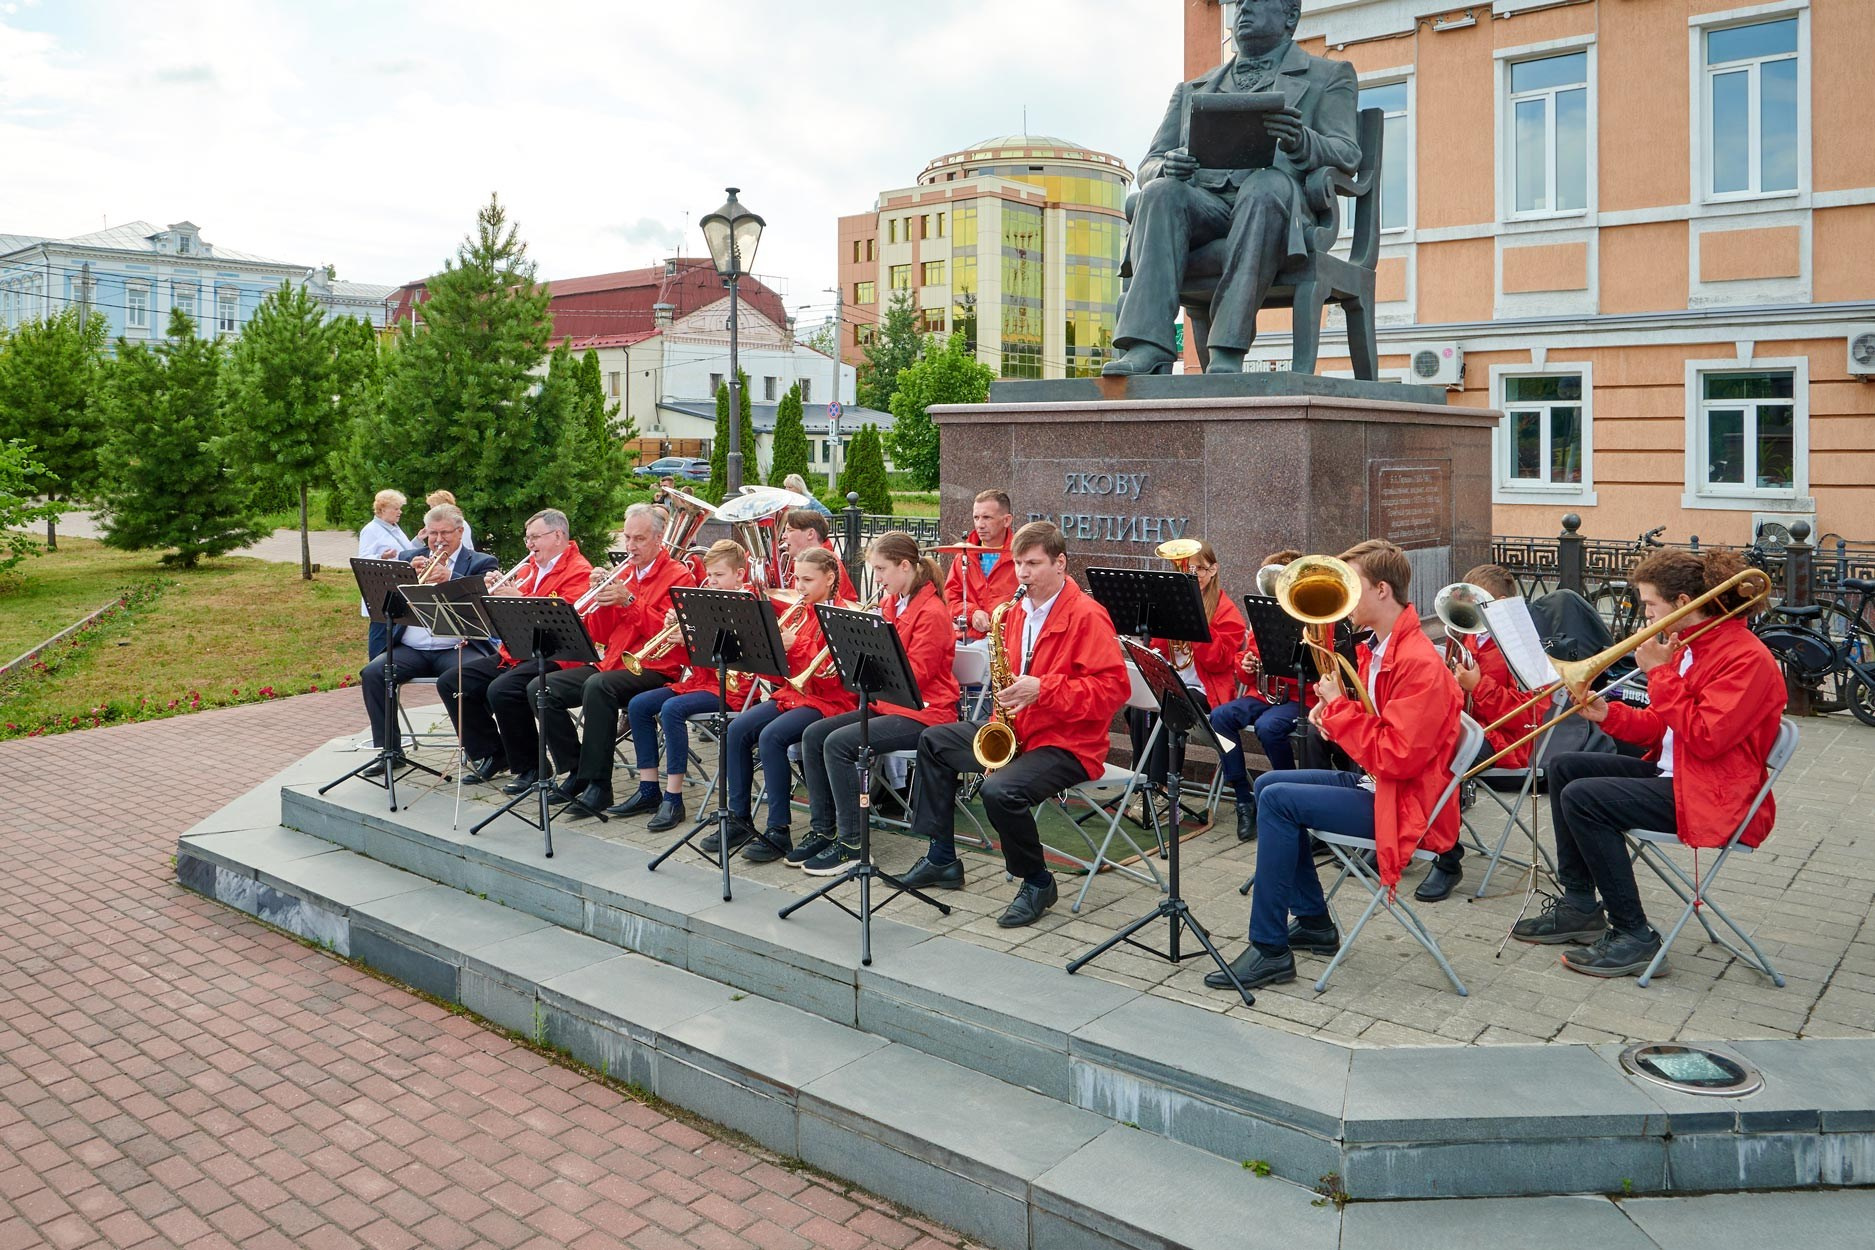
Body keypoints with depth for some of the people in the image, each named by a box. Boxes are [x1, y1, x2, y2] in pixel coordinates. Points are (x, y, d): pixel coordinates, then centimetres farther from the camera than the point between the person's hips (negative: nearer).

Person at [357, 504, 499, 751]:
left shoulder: (482, 563, 9)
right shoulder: (409, 558, 20)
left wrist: (449, 578, -20)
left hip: (456, 648, -4)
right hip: (410, 649, 4)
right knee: (371, 674, -21)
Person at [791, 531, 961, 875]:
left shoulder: (931, 612, -14)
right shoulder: (890, 604, 13)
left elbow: (913, 675, -19)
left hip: (922, 713, -9)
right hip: (886, 704, 9)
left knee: (839, 743, -25)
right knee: (813, 735, -5)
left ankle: (851, 843, -15)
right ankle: (822, 831, 2)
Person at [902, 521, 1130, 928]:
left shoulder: (1086, 615, -16)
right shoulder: (1018, 611, 9)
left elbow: (1114, 687, -23)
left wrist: (1042, 689, -27)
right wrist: (1005, 698, 3)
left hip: (1069, 745, -9)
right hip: (1015, 730, 9)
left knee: (999, 789, -34)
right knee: (933, 741, 11)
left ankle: (1037, 882, -7)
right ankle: (941, 858, 16)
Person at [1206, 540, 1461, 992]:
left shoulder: (1419, 663, -23)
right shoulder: (1375, 649, 9)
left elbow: (1396, 758, -28)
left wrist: (1339, 706, -20)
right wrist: (1333, 707, -1)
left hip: (1404, 802, -11)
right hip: (1373, 783, 11)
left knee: (1277, 801, -22)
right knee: (1268, 784, 13)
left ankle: (1269, 950, -15)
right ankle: (1314, 923, 17)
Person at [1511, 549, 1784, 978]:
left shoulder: (1746, 657, -18)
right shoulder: (1689, 645, 11)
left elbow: (1706, 738, -26)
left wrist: (1659, 673, -21)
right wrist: (1609, 715, -2)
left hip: (1715, 796, -10)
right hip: (1671, 772, 10)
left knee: (1582, 797, -23)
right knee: (1563, 768, 9)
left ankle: (1634, 936, -14)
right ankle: (1580, 906, 11)